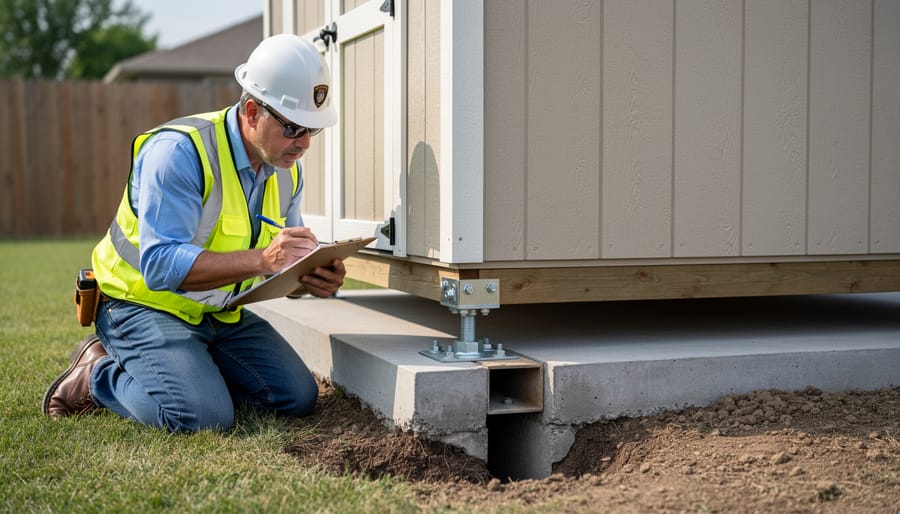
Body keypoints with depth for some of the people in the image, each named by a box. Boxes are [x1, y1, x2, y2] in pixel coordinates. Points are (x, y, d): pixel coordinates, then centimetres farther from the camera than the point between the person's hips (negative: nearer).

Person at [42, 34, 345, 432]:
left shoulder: (286, 170, 0)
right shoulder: (178, 151, -25)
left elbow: (281, 267, 6)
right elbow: (161, 266, -33)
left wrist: (315, 277, -19)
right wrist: (261, 259, -42)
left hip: (220, 314, 8)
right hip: (144, 305, -7)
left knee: (298, 397, -5)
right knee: (204, 416, -26)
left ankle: (189, 367, 14)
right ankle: (99, 372, 2)